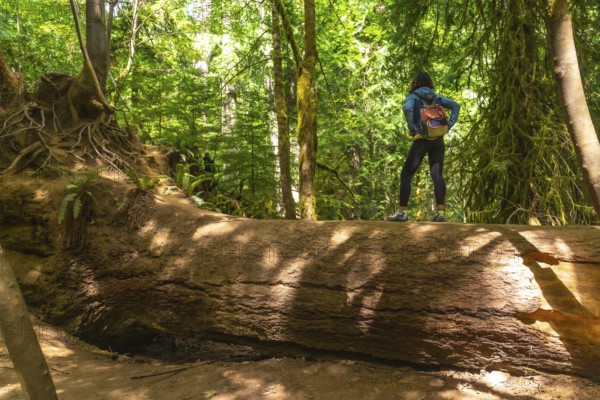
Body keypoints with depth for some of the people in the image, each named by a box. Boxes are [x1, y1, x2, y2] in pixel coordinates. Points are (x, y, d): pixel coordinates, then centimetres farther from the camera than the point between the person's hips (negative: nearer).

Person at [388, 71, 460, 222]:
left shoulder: (413, 97, 2)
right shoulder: (436, 97, 15)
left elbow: (407, 109, -20)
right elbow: (456, 105, 10)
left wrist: (411, 128, -9)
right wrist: (449, 125, 5)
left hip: (421, 139, -4)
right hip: (438, 140, 4)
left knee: (406, 174, 1)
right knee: (437, 175, 0)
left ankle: (402, 211, -2)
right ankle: (440, 212, -7)